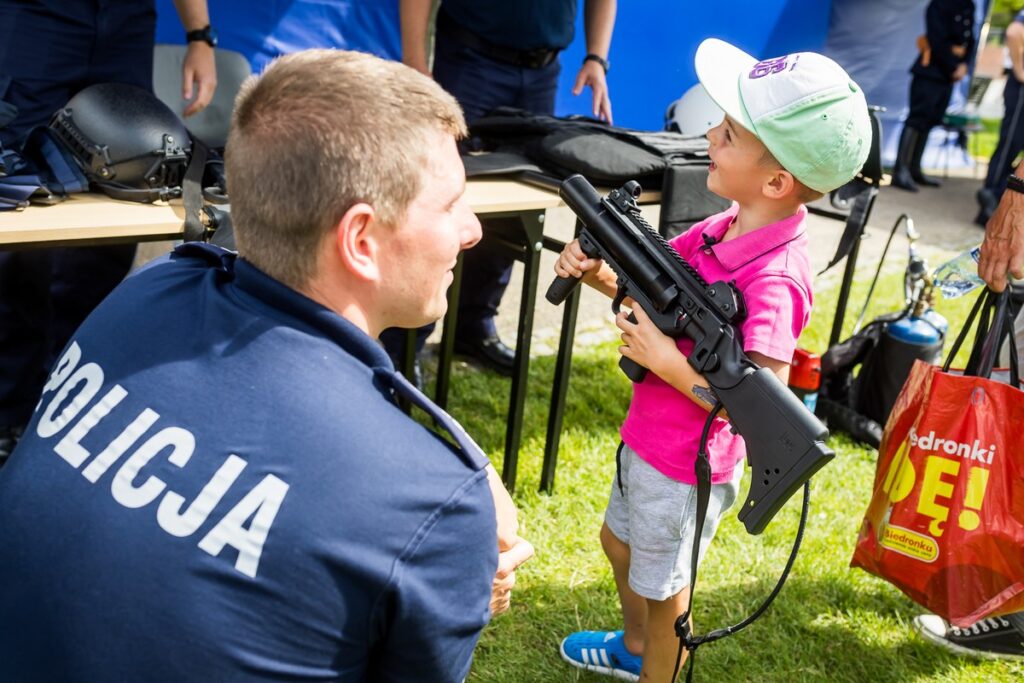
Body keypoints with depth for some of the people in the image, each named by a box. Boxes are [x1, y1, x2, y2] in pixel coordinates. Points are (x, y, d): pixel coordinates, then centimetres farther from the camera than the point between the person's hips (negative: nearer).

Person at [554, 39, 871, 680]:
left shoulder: (772, 278, -32)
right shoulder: (730, 225, -7)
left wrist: (666, 362, -31)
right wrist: (597, 272, -14)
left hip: (685, 466, -9)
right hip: (648, 437, 9)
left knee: (661, 590, 15)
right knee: (621, 543, 31)